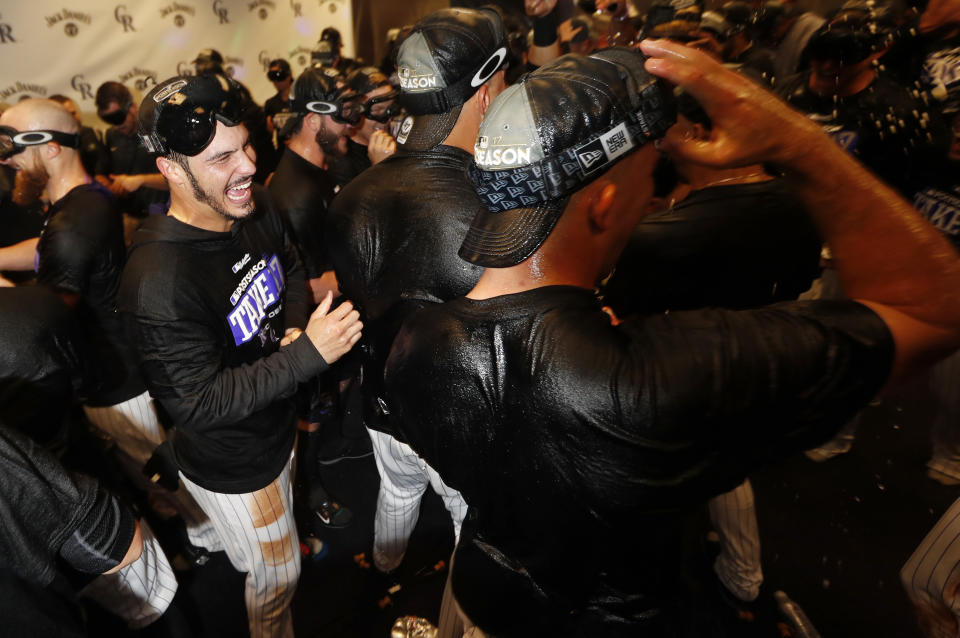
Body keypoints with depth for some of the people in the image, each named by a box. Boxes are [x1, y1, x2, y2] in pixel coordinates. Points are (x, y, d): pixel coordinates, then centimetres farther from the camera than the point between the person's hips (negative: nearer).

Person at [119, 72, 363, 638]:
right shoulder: (159, 281, -36)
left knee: (281, 532, 36)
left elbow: (292, 269, 7)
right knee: (278, 576, 19)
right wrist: (309, 353, -37)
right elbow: (201, 404, -31)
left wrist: (295, 325, -13)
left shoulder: (256, 208, -12)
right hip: (232, 468, -7)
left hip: (276, 425, 7)